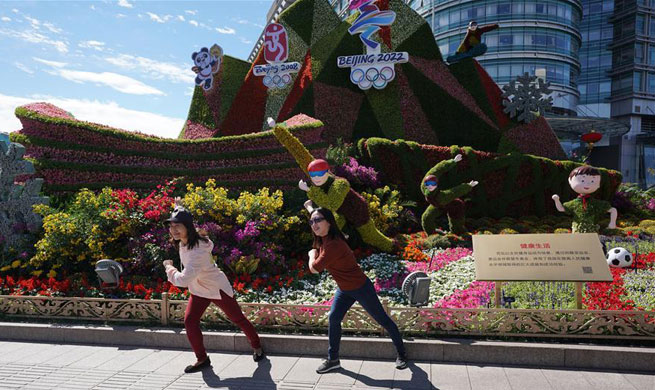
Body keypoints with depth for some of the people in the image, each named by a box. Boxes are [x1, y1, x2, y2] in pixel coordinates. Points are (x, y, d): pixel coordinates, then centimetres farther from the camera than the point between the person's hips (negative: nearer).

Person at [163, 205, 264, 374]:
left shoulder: (198, 251, -38)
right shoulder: (182, 242, -10)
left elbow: (183, 280, -41)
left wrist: (168, 267, -26)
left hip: (217, 288, -8)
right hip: (199, 290, 8)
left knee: (238, 319, 8)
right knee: (189, 321, -5)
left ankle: (257, 347, 30)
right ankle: (202, 359, 10)